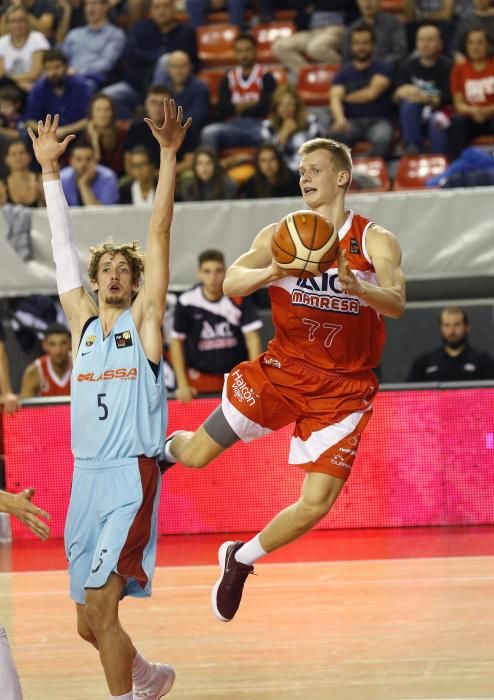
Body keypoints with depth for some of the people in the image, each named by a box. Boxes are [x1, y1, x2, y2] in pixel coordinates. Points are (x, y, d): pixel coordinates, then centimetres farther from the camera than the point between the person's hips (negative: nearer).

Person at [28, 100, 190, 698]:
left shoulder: (144, 318, 3)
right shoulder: (82, 321, 15)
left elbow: (160, 233, -2)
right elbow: (63, 246, 17)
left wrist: (168, 155, -8)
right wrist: (50, 170, 17)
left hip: (131, 475, -6)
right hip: (86, 476, 6)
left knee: (100, 609, -17)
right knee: (89, 623, 12)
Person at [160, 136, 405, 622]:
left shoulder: (374, 241, -6)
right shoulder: (280, 235, 0)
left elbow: (395, 303, -22)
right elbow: (231, 283, -13)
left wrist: (354, 286, -42)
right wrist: (274, 271, -34)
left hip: (342, 389, -1)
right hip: (282, 371, 1)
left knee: (316, 504, -10)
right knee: (197, 455, 1)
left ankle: (241, 559, 17)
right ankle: (166, 449, 40)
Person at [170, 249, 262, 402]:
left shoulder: (239, 298, -10)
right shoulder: (186, 302, -10)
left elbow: (252, 337, -9)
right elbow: (177, 342, -1)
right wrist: (182, 385, -4)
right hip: (200, 376, 0)